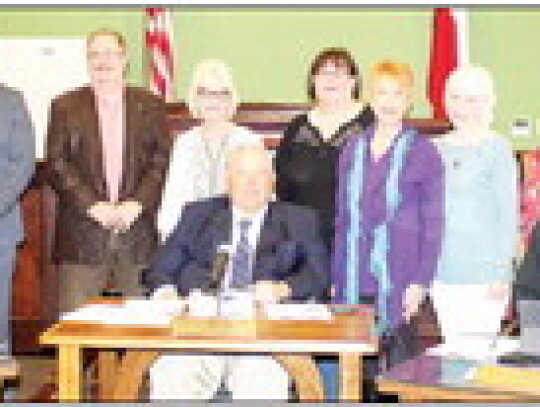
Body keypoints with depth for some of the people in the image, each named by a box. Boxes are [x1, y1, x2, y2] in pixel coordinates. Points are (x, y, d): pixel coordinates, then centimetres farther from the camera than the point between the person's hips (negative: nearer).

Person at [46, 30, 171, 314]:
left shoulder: (150, 106, 11)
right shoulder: (65, 106, 8)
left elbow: (162, 161, 5)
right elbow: (56, 164, 1)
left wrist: (137, 204, -9)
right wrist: (92, 205, -11)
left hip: (139, 236, 1)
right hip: (82, 237, -1)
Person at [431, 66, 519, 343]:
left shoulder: (497, 148, -4)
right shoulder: (437, 149, 10)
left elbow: (509, 212, -5)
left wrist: (502, 273, -9)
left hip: (483, 273, -5)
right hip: (443, 273, 5)